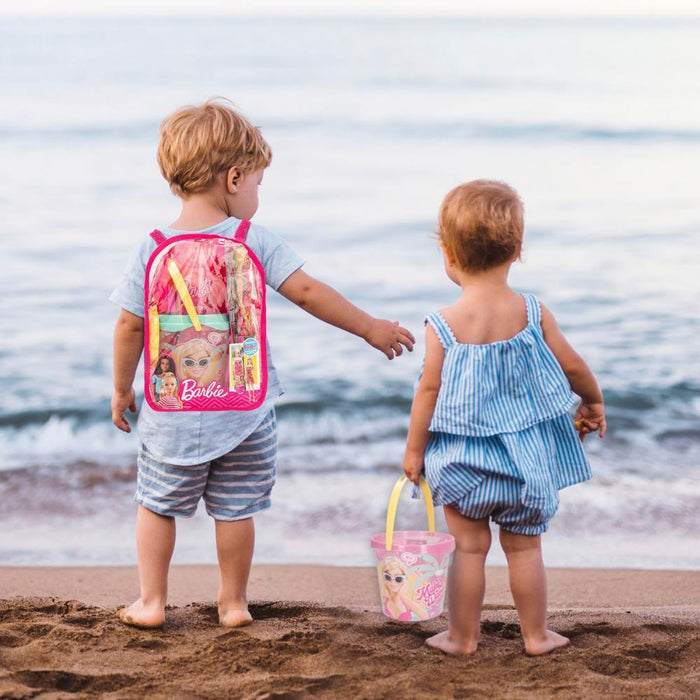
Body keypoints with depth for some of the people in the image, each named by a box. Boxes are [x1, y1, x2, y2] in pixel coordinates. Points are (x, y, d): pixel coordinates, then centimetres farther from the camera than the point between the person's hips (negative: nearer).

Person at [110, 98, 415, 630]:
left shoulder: (152, 251, -6)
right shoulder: (254, 243, -10)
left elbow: (130, 326, -3)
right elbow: (308, 292, -10)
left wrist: (122, 390, 11)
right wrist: (370, 328, 0)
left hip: (172, 412, 1)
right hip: (243, 408, -1)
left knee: (158, 504, 16)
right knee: (236, 508, 12)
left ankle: (151, 602, 21)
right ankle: (234, 603, 24)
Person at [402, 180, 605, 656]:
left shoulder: (443, 326, -15)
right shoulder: (533, 312, -9)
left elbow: (429, 391, -10)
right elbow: (573, 367, 1)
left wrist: (414, 450, 3)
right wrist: (593, 402, 22)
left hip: (464, 460, -2)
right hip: (527, 457, 2)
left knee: (470, 547, 10)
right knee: (525, 547, 14)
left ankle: (462, 636, 21)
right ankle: (536, 635, 24)